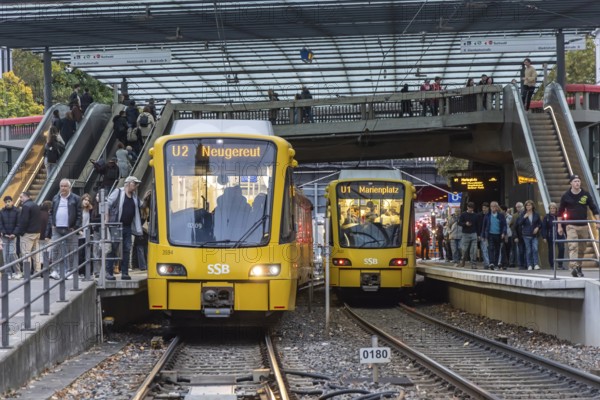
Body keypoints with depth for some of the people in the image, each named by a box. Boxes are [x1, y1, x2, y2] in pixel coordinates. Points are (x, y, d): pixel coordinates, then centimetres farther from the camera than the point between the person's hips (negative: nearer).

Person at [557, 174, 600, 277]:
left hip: (583, 226, 3)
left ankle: (578, 267, 24)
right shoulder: (566, 196, 1)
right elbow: (560, 212, 8)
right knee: (573, 246, -17)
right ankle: (574, 267, -28)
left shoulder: (586, 195, 4)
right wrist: (559, 226, 7)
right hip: (571, 226, -3)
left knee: (582, 248, 9)